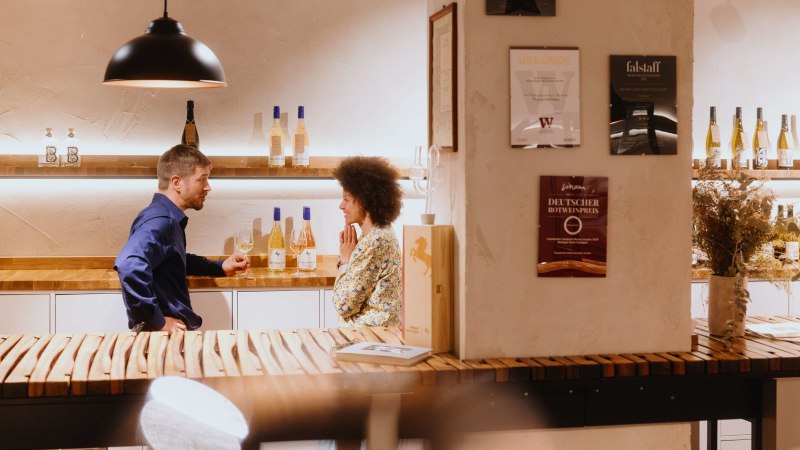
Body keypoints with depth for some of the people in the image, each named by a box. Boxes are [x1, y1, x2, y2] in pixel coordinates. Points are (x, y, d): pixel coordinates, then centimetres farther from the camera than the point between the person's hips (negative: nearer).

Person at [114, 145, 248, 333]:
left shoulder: (169, 219, 12)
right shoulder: (159, 220, -19)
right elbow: (130, 265, -36)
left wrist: (220, 267, 22)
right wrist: (156, 322, -28)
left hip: (175, 329, 9)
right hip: (164, 333, -9)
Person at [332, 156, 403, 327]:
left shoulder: (373, 242, -19)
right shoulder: (383, 233, 11)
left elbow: (344, 306, -16)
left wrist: (344, 261, -6)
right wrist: (349, 260, 5)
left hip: (372, 331, -10)